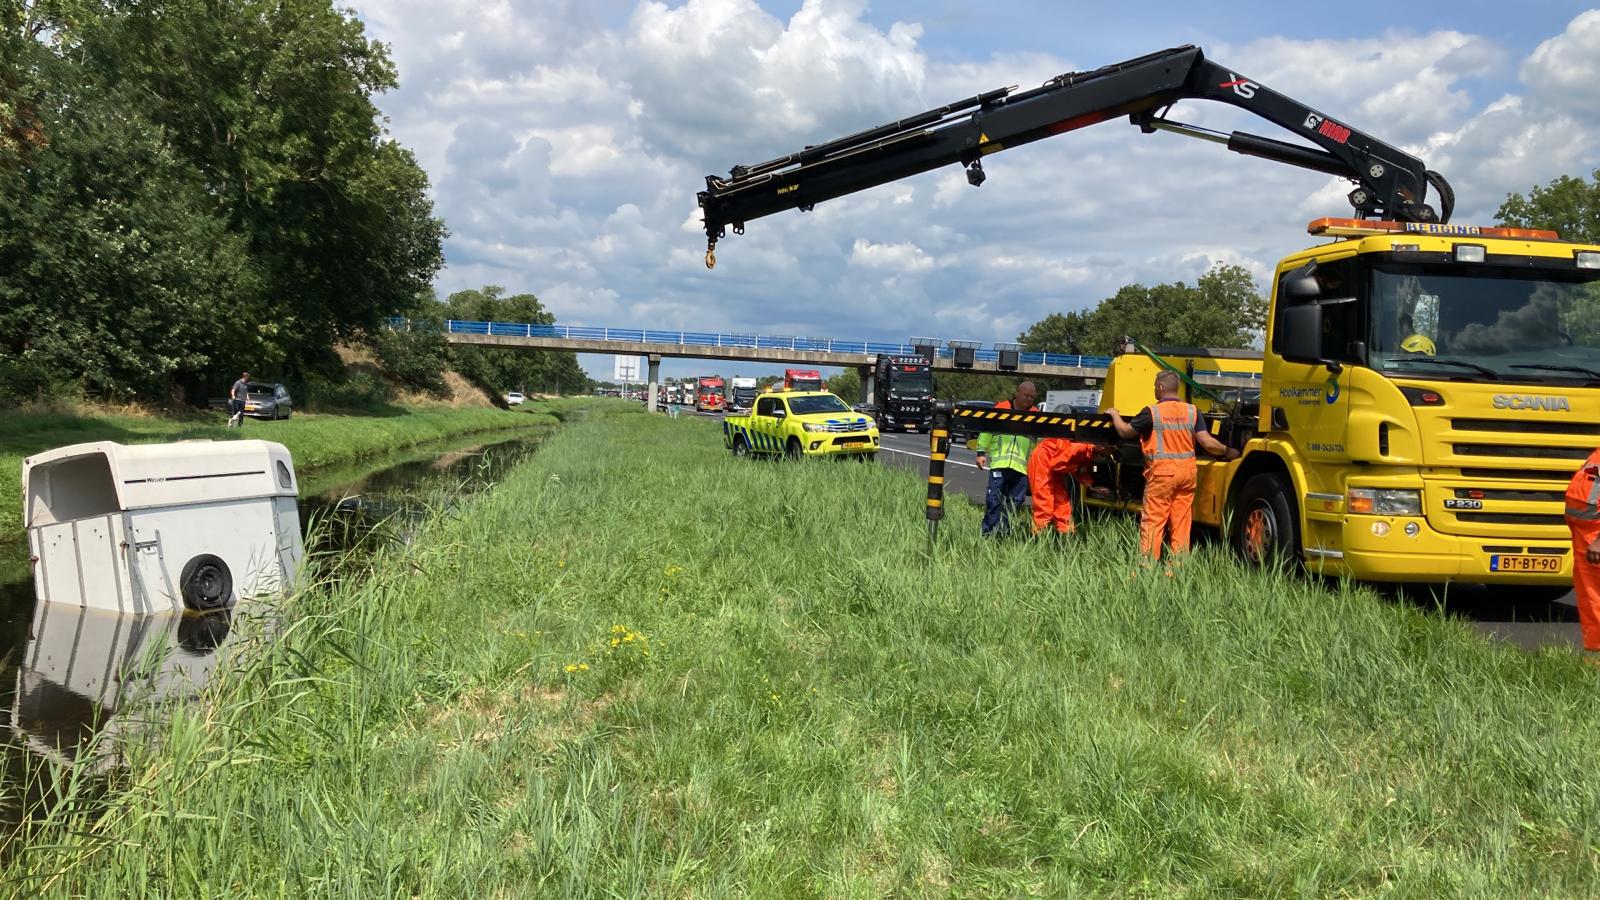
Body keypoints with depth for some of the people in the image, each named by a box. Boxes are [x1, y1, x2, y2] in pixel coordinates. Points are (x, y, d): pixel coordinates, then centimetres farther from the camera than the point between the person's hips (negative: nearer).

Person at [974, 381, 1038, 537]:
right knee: (994, 498, -5)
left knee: (1016, 500, 5)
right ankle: (989, 532, -1)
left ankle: (1004, 530, 15)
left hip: (1022, 466, 3)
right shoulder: (1001, 408, 6)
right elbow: (986, 431, 9)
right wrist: (981, 452, 2)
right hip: (999, 462, -3)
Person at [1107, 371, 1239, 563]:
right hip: (1187, 471, 4)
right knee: (1181, 522, 9)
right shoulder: (1192, 411, 2)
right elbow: (1207, 442, -4)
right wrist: (1228, 451, 13)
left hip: (1162, 472, -4)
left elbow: (1125, 431, 0)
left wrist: (1115, 415, 20)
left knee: (1152, 521, 0)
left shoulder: (1152, 412, -8)